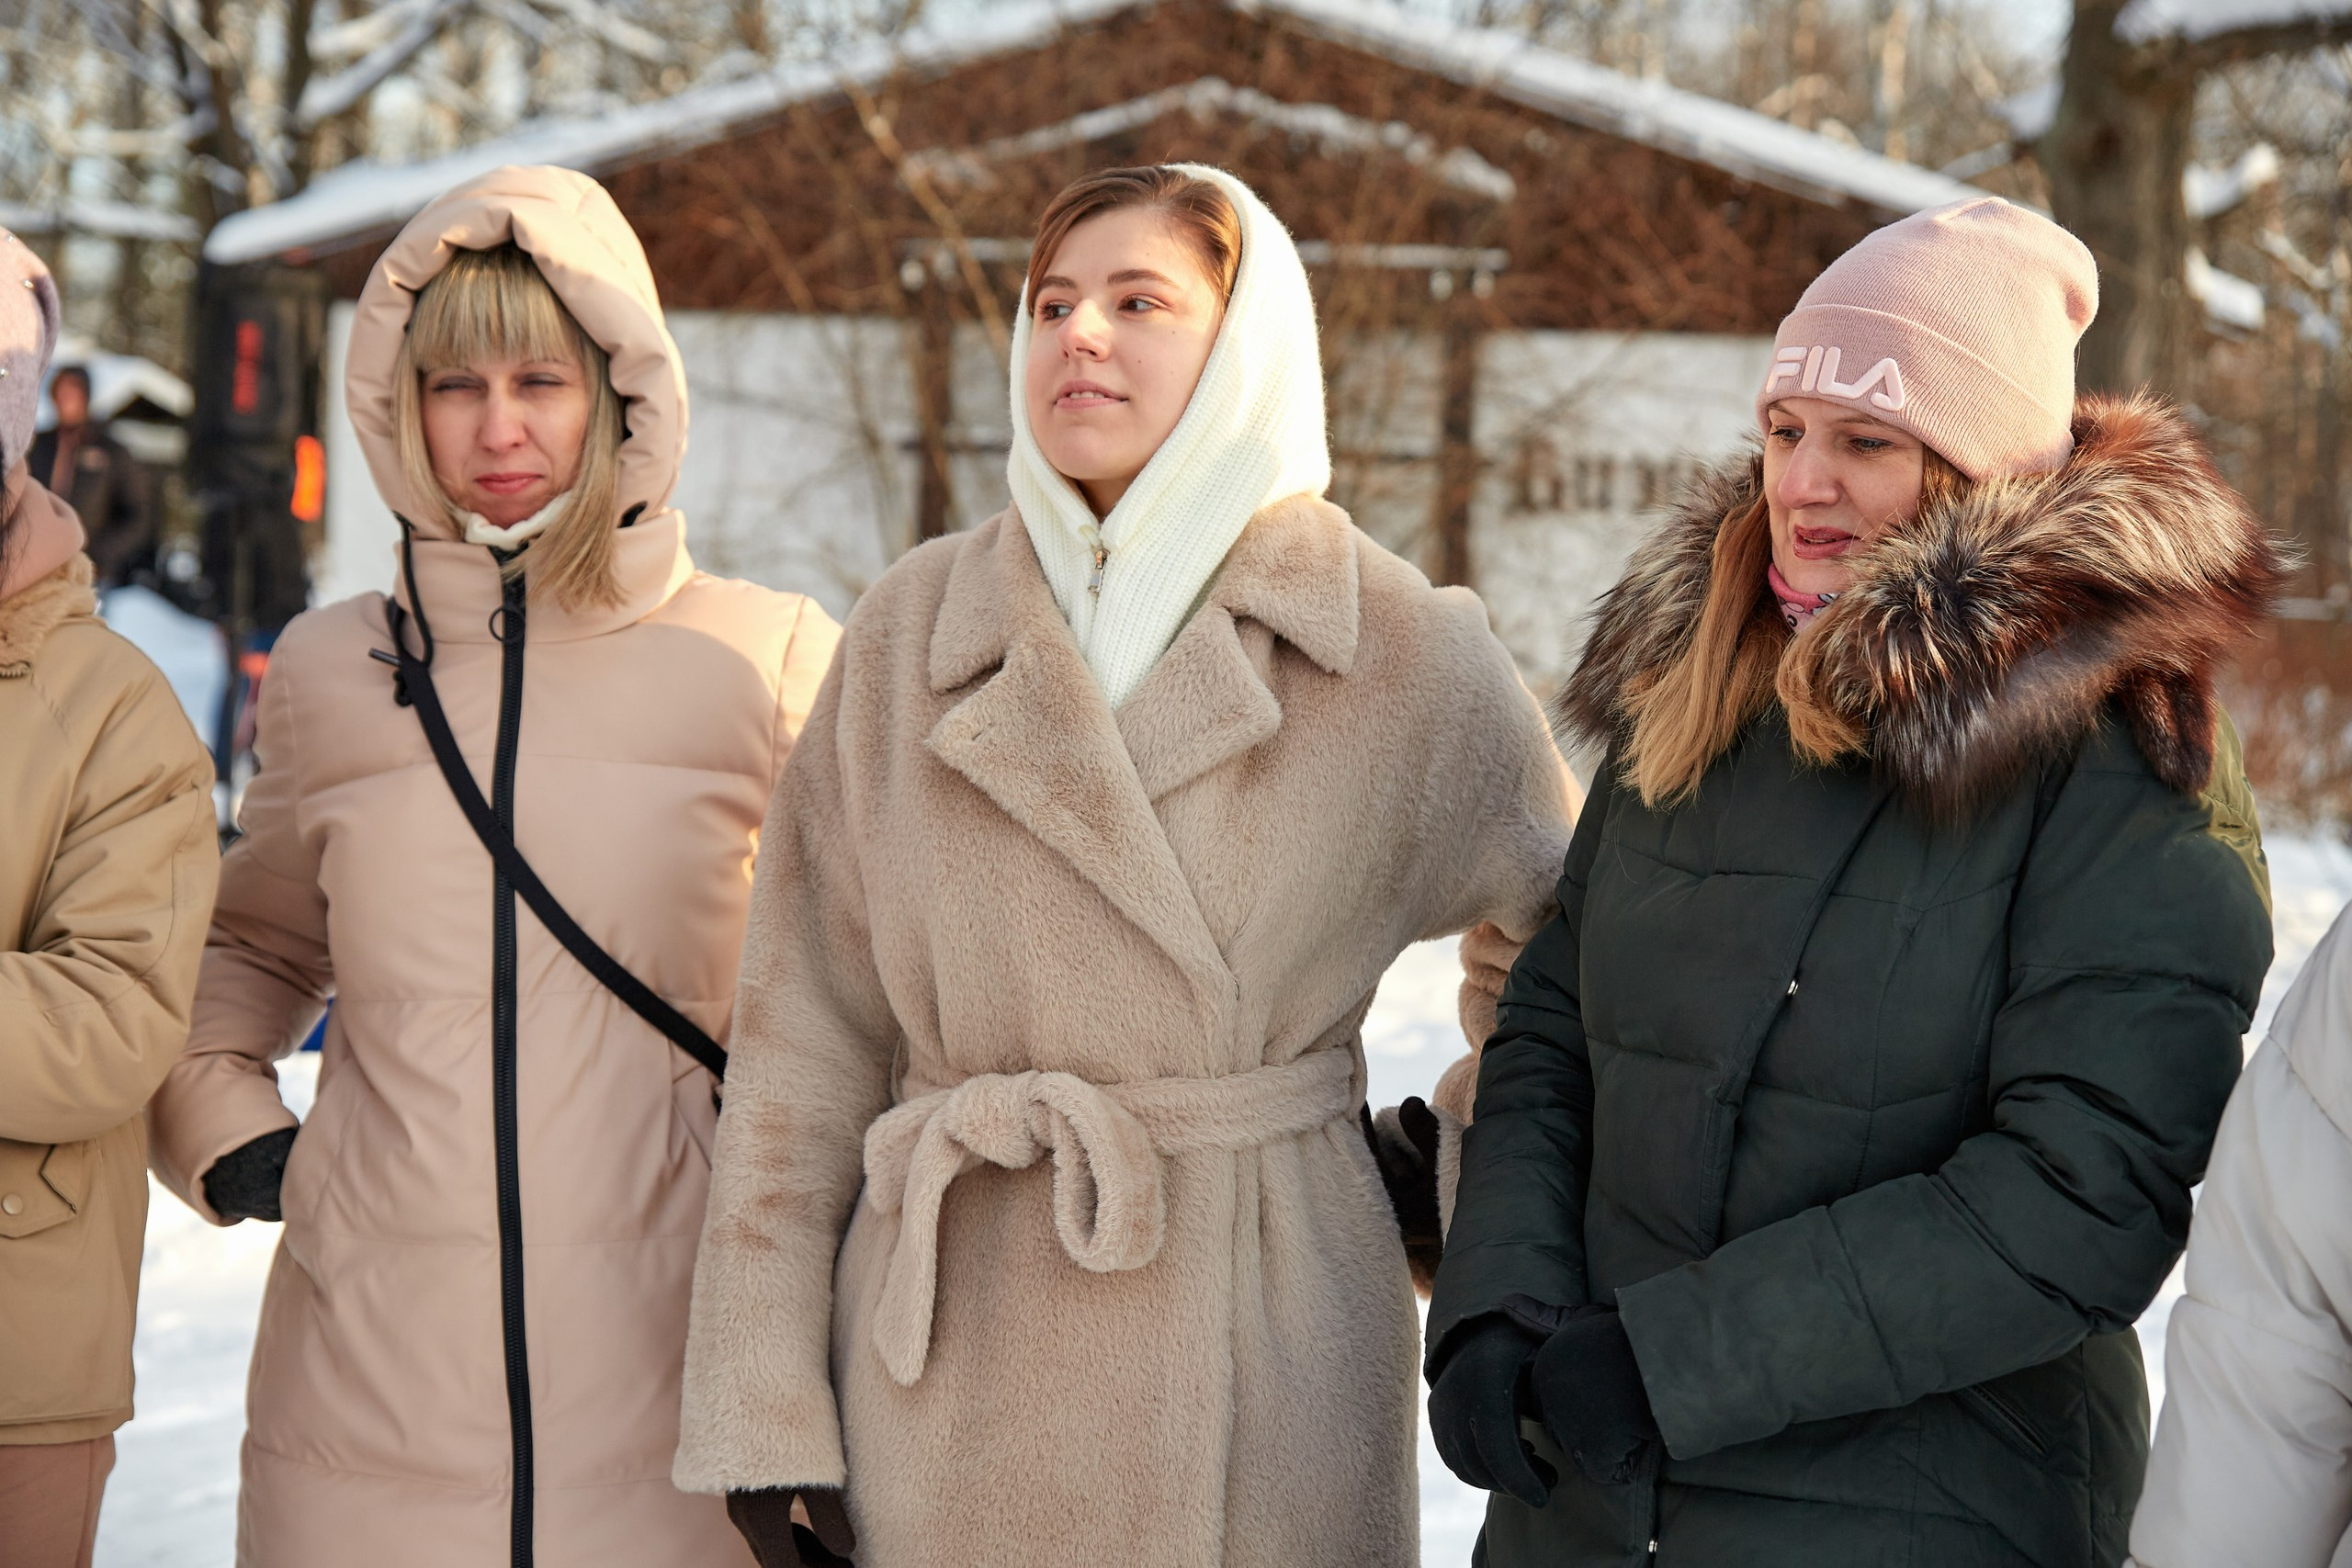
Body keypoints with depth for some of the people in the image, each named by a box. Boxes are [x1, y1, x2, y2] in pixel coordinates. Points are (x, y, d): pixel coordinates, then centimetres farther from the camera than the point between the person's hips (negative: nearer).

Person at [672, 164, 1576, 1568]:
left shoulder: (1405, 651, -1)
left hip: (1261, 1370, -1)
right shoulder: (911, 634, 3)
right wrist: (763, 1405, -3)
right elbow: (804, 1031, 2)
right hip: (948, 1364, 1)